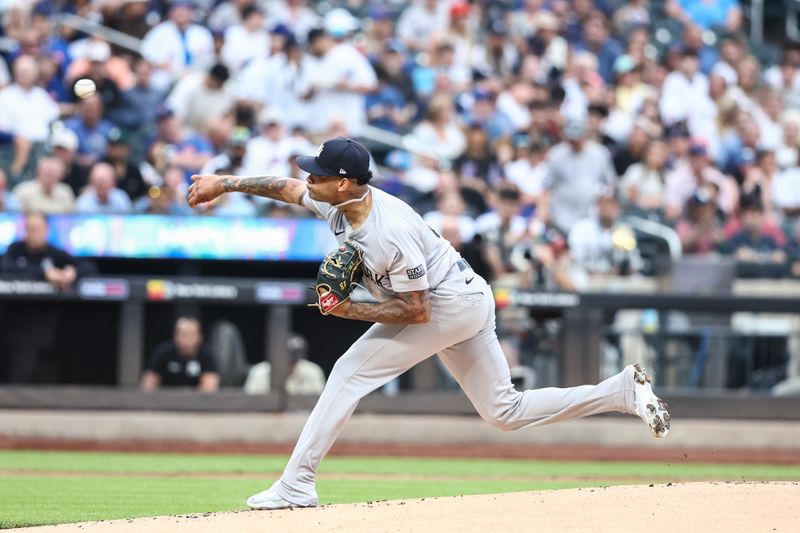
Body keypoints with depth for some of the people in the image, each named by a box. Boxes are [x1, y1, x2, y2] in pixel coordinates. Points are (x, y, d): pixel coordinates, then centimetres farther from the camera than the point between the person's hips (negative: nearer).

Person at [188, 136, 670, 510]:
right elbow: (285, 188, 12)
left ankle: (297, 484, -10)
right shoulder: (337, 201, -6)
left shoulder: (391, 233, -30)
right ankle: (623, 391, 10)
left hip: (448, 304, -10)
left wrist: (350, 311, -25)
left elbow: (416, 311, -25)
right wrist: (224, 184, 8)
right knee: (505, 412, 12)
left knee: (350, 373, -11)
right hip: (467, 303, 10)